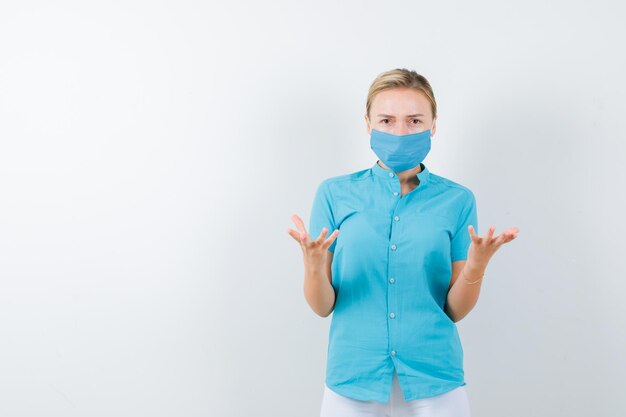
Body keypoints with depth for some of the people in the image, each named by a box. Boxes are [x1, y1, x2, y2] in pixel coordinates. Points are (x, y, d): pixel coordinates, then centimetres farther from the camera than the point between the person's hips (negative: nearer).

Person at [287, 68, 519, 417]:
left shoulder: (457, 200, 0)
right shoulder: (335, 193, -1)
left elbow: (455, 310, 0)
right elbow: (323, 306, -1)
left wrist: (476, 267, -19)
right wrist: (314, 266, -21)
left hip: (434, 381, 0)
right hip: (352, 384, 0)